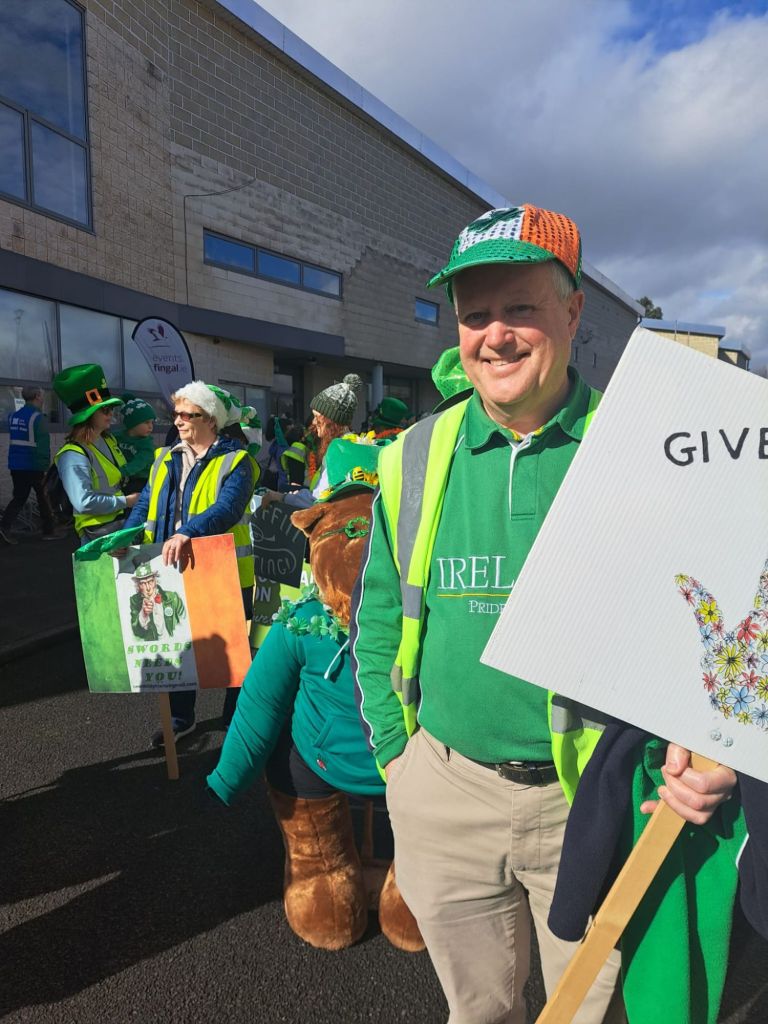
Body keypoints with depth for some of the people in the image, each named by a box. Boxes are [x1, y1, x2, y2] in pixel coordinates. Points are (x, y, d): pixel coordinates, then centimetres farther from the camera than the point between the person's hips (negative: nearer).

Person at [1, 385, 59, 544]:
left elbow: (14, 441, 18)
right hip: (34, 466, -6)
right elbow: (43, 445, -18)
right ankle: (49, 531, 17)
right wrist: (45, 467, -16)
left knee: (19, 498, 11)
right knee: (44, 498, 9)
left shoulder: (13, 416, 10)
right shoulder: (38, 417, -13)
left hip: (16, 465, 6)